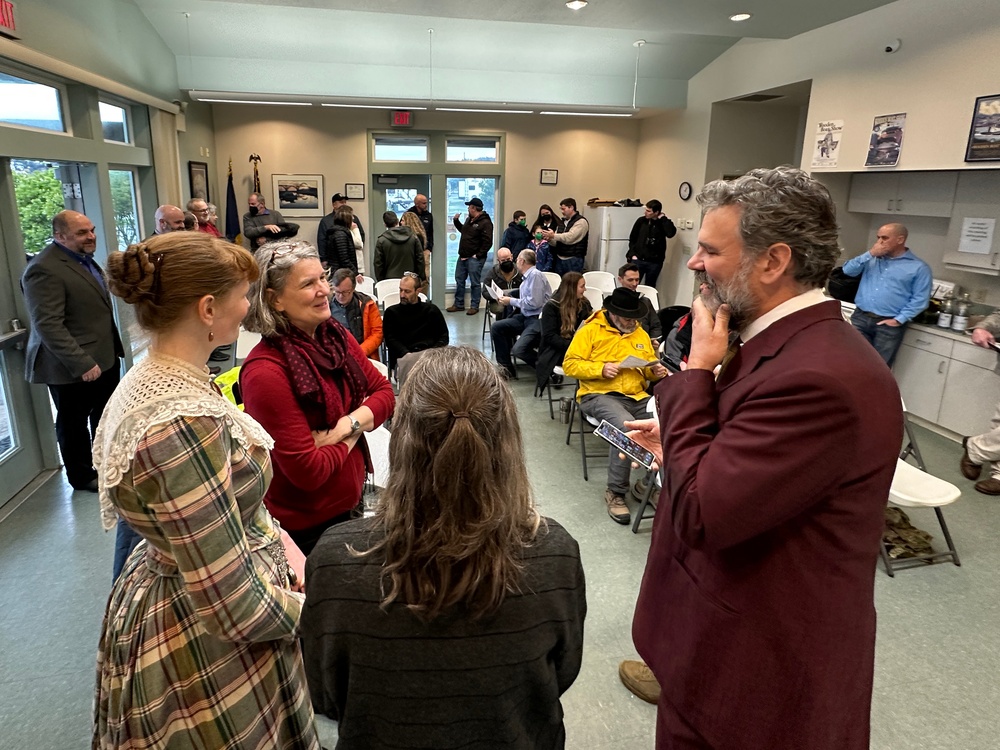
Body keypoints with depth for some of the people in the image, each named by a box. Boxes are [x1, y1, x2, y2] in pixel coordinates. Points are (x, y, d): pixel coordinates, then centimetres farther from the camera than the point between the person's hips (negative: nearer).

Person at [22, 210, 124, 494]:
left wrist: (113, 348, 22)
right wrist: (82, 364, -28)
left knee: (106, 416, 22)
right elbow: (48, 326, -26)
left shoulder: (84, 259, 11)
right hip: (72, 367, -9)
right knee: (74, 423, 10)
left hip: (104, 357, 9)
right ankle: (82, 476, 27)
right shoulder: (44, 270, -21)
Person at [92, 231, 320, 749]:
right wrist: (315, 605, -13)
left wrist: (283, 543, -3)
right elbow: (235, 608, -29)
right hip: (212, 651, -9)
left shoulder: (151, 379, -3)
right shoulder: (182, 425, -33)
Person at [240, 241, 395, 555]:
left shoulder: (335, 335, -4)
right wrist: (354, 435, -11)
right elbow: (308, 472, -27)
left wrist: (348, 424, -20)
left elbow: (384, 393, -2)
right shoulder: (265, 371, -27)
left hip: (351, 502, 7)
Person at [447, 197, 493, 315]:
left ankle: (474, 306, 10)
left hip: (474, 258, -9)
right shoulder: (469, 219, 13)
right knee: (459, 280, 13)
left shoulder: (485, 223, -14)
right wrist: (456, 221, 18)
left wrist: (478, 255, -18)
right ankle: (458, 304, 23)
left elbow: (487, 242, -18)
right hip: (463, 256, 9)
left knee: (475, 283, 0)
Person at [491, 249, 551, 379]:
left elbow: (534, 303, -19)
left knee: (519, 350, -25)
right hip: (525, 317, 9)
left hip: (538, 319, -9)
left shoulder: (535, 275, -13)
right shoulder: (526, 277, 13)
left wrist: (511, 301, -8)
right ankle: (506, 368, 5)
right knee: (496, 327, -1)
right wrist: (507, 301, 4)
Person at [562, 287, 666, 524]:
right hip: (599, 395, -5)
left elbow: (649, 367, 26)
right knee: (626, 426, -36)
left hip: (637, 396, 5)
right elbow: (570, 364, -3)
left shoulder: (641, 334, 18)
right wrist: (600, 369, -16)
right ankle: (616, 492, -21)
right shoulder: (590, 330, 3)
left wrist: (655, 371, 2)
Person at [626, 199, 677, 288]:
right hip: (638, 260, 1)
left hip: (655, 262, -1)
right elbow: (632, 238, 11)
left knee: (649, 287, 7)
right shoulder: (641, 221, 3)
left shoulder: (663, 223, -3)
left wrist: (663, 218, -15)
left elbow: (671, 233, -24)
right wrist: (632, 254, 1)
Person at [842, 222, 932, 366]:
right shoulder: (872, 259, 14)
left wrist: (899, 319, -13)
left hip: (889, 324, -3)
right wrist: (870, 254, -6)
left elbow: (920, 299, -5)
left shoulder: (919, 267, 1)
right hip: (861, 317, 3)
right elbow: (848, 270, 2)